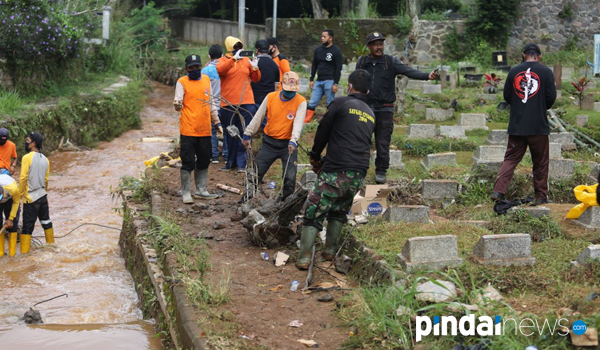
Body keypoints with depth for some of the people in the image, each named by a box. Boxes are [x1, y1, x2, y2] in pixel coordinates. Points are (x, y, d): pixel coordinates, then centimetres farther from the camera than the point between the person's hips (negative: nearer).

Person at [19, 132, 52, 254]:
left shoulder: (27, 157, -15)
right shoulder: (45, 159, 5)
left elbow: (23, 178, -16)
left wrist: (19, 194, -9)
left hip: (31, 198, -6)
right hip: (43, 196, 6)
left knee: (27, 226, -3)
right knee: (46, 221, 20)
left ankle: (24, 251, -2)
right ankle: (50, 242, 32)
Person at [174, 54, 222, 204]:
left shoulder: (206, 79, 13)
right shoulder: (182, 82, -3)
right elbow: (178, 106, -9)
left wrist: (217, 122, 21)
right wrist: (177, 105, -33)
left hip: (205, 130, 5)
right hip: (188, 130, -5)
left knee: (204, 162, 12)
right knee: (188, 162, -4)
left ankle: (201, 190, 24)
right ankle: (186, 193, 5)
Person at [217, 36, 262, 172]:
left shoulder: (246, 60, 10)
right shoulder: (223, 60, 4)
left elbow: (256, 79, 11)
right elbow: (220, 70, -19)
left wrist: (255, 68, -8)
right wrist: (234, 58, -26)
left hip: (246, 103, 1)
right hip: (228, 104, -1)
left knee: (245, 134, -2)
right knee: (230, 134, 7)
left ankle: (241, 163, 2)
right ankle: (231, 162, 17)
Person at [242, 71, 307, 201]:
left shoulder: (301, 102, -9)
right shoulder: (270, 97, -2)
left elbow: (298, 123, -19)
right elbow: (258, 118, 5)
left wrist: (293, 141, -33)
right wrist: (248, 134, 4)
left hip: (288, 145, -2)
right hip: (269, 142, 2)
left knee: (290, 178, -5)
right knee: (256, 173, 6)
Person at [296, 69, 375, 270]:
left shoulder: (341, 103, -1)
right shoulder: (371, 114, 19)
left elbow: (323, 131, 3)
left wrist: (315, 156, 20)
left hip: (336, 171, -6)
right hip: (359, 174, 6)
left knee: (314, 211, 0)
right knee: (339, 211, 25)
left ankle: (304, 257, -6)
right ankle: (330, 250, 26)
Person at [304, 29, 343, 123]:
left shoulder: (336, 51, -4)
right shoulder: (318, 50, 13)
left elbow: (338, 69, -7)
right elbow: (314, 66, 19)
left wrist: (335, 84, -12)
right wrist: (311, 80, 13)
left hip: (329, 81, -6)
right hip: (319, 81, 6)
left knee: (330, 105, -2)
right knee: (312, 104, 2)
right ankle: (305, 122, 1)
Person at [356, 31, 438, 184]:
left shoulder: (391, 62, -1)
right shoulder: (361, 62, 6)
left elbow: (409, 71, -14)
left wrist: (427, 76, -30)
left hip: (384, 110, -2)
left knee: (383, 143, 0)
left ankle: (381, 172, 12)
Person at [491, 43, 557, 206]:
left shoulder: (514, 71, 2)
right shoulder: (546, 72, -4)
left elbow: (506, 96, 6)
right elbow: (551, 97, -4)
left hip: (516, 125, 2)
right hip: (539, 125, -2)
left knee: (511, 159, 8)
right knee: (540, 162, 9)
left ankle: (499, 191, -5)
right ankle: (541, 196, 15)